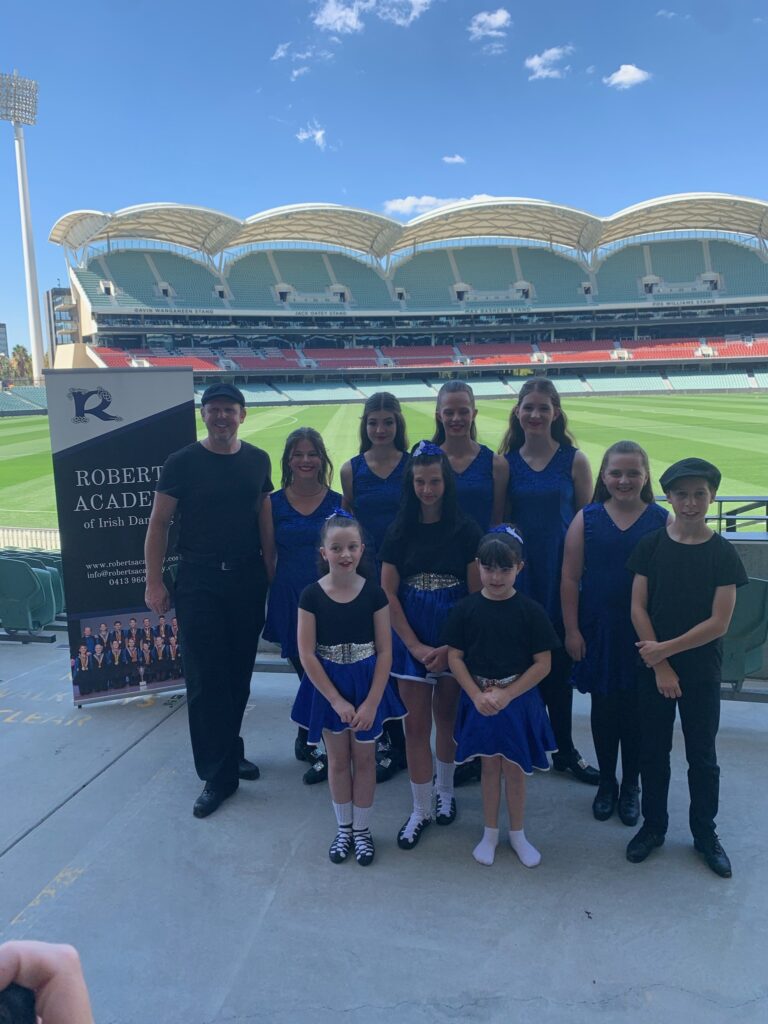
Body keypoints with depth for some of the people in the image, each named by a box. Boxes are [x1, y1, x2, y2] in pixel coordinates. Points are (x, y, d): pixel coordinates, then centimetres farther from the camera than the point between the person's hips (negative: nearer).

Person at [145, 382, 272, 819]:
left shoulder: (258, 460, 5)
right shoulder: (182, 463, -5)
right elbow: (159, 523, -3)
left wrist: (271, 570, 8)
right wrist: (154, 582, -7)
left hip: (248, 579, 3)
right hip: (199, 582, -3)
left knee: (239, 672, 11)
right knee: (205, 677, 0)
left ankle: (228, 748, 32)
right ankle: (219, 774, 11)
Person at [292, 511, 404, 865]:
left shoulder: (374, 593, -10)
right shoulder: (311, 595, -12)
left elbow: (384, 652, -8)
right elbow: (307, 655, -12)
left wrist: (371, 702, -13)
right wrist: (337, 701, -14)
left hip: (367, 686, 0)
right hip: (327, 687, 0)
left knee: (364, 758, 12)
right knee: (338, 759, 15)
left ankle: (362, 829, 31)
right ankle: (343, 828, 34)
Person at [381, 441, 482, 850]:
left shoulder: (466, 531, -5)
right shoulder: (399, 532, 0)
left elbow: (477, 595, -5)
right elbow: (388, 593, -1)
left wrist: (448, 647, -11)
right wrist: (415, 646, -8)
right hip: (411, 639, 1)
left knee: (447, 716, 13)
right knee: (416, 722, 3)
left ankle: (446, 792, 35)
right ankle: (421, 809, 17)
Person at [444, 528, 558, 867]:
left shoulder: (531, 611, -10)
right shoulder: (465, 609, -7)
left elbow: (542, 663, -9)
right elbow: (455, 657, -3)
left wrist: (506, 695, -15)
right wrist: (477, 695, -14)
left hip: (519, 699, -1)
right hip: (478, 699, 1)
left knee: (514, 768, 11)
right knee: (489, 765, 13)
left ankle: (517, 834, 30)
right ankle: (490, 833, 30)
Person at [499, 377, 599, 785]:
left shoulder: (574, 460, -1)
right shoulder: (506, 462, 2)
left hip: (562, 571, 0)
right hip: (519, 571, 1)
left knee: (559, 659, 9)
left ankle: (564, 749, 26)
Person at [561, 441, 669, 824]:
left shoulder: (662, 520, -3)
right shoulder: (586, 518, -2)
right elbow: (570, 578, -1)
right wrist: (571, 630, -4)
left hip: (643, 633, 0)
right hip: (598, 630, 1)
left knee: (636, 709, 10)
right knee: (603, 706, 12)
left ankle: (631, 785, 30)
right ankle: (606, 782, 31)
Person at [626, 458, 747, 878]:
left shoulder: (723, 554, -8)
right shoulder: (651, 545, -4)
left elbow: (719, 623, -11)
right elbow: (638, 608, -5)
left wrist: (665, 649, -13)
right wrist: (660, 667, -10)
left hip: (701, 671, -1)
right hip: (654, 667, 1)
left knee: (702, 756, 10)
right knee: (652, 751, 11)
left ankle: (705, 833, 29)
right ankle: (653, 826, 29)